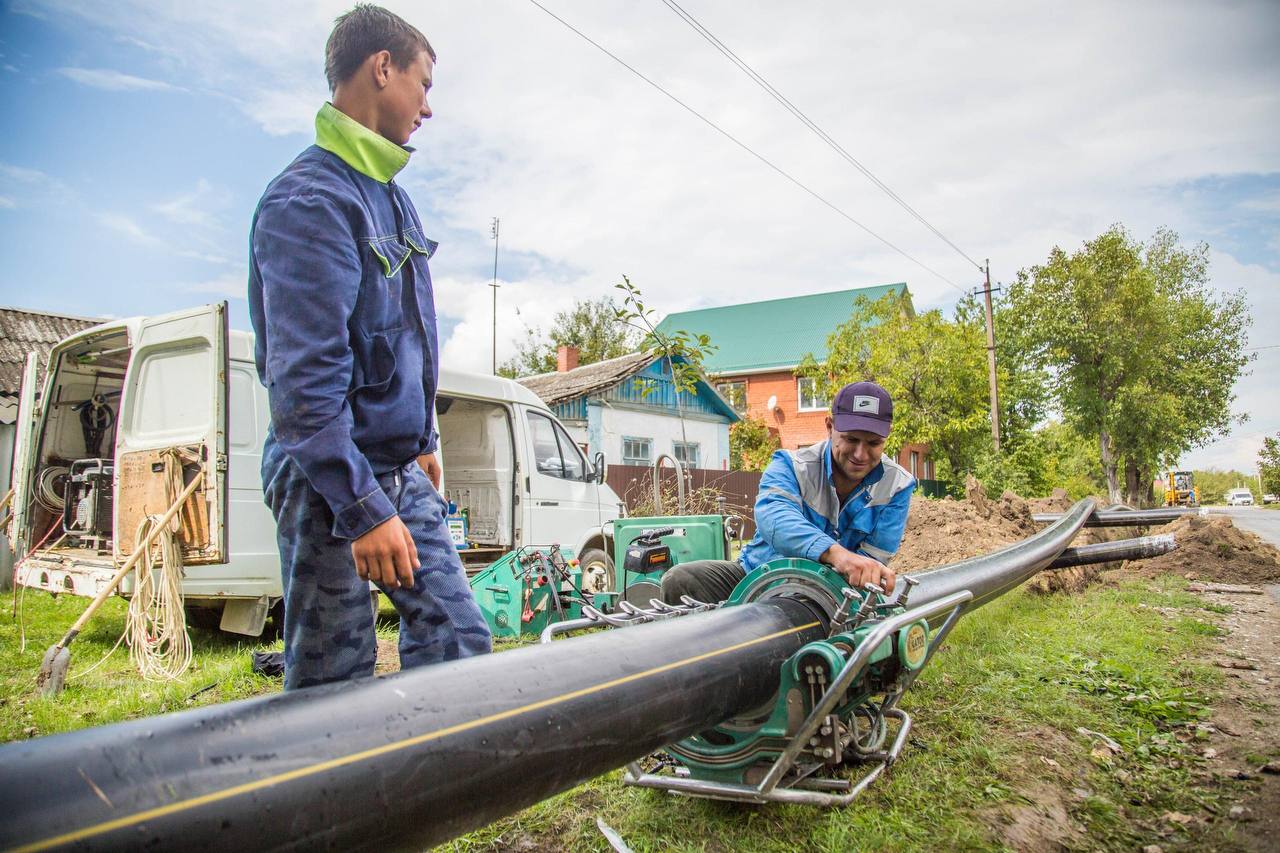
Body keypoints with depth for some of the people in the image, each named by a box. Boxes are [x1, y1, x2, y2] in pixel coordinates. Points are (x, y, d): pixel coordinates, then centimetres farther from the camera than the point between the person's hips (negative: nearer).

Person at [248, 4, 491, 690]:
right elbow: (303, 377, -24)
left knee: (459, 644, 8)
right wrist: (362, 508, -25)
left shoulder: (390, 197, 13)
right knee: (332, 684, 4)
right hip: (330, 479, -8)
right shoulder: (309, 199, -16)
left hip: (400, 473, 9)